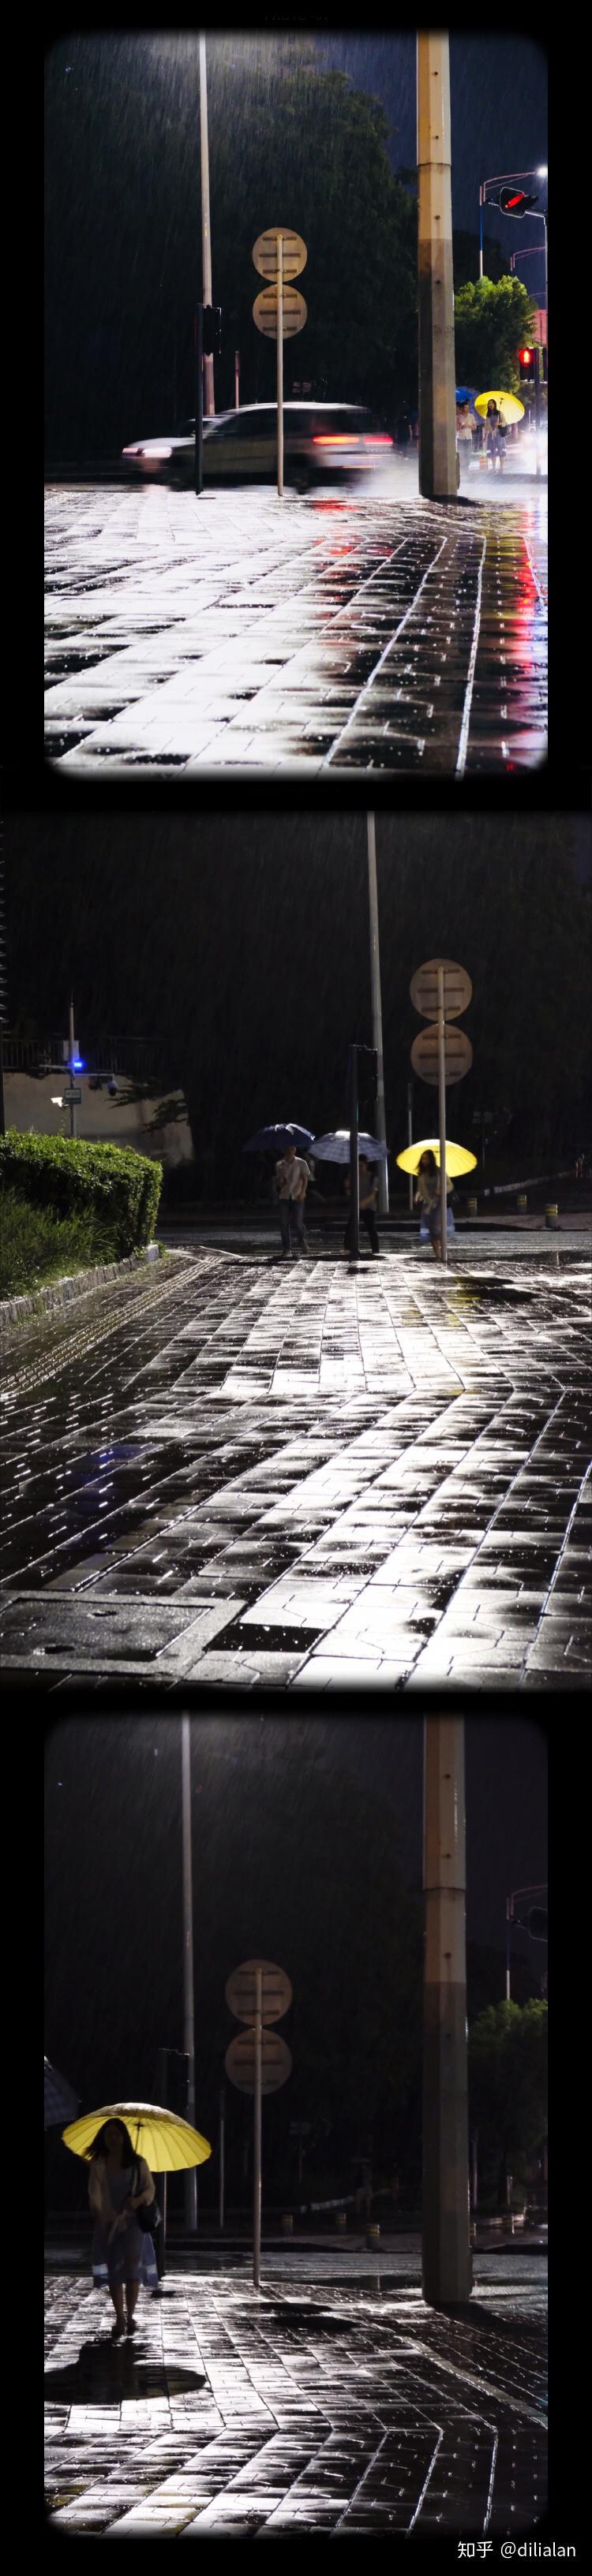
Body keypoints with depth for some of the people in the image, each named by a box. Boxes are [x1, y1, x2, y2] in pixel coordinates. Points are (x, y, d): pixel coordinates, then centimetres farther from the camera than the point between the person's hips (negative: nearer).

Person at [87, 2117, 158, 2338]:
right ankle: (120, 2319, 14)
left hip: (133, 2221, -1)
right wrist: (102, 2215, -22)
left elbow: (151, 2189, 4)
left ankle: (130, 2315, -4)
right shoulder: (98, 2166, 3)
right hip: (108, 2224, 1)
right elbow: (95, 2194, -6)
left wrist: (139, 2200, -17)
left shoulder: (138, 2163, 4)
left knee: (132, 2265, -16)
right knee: (113, 2271, 3)